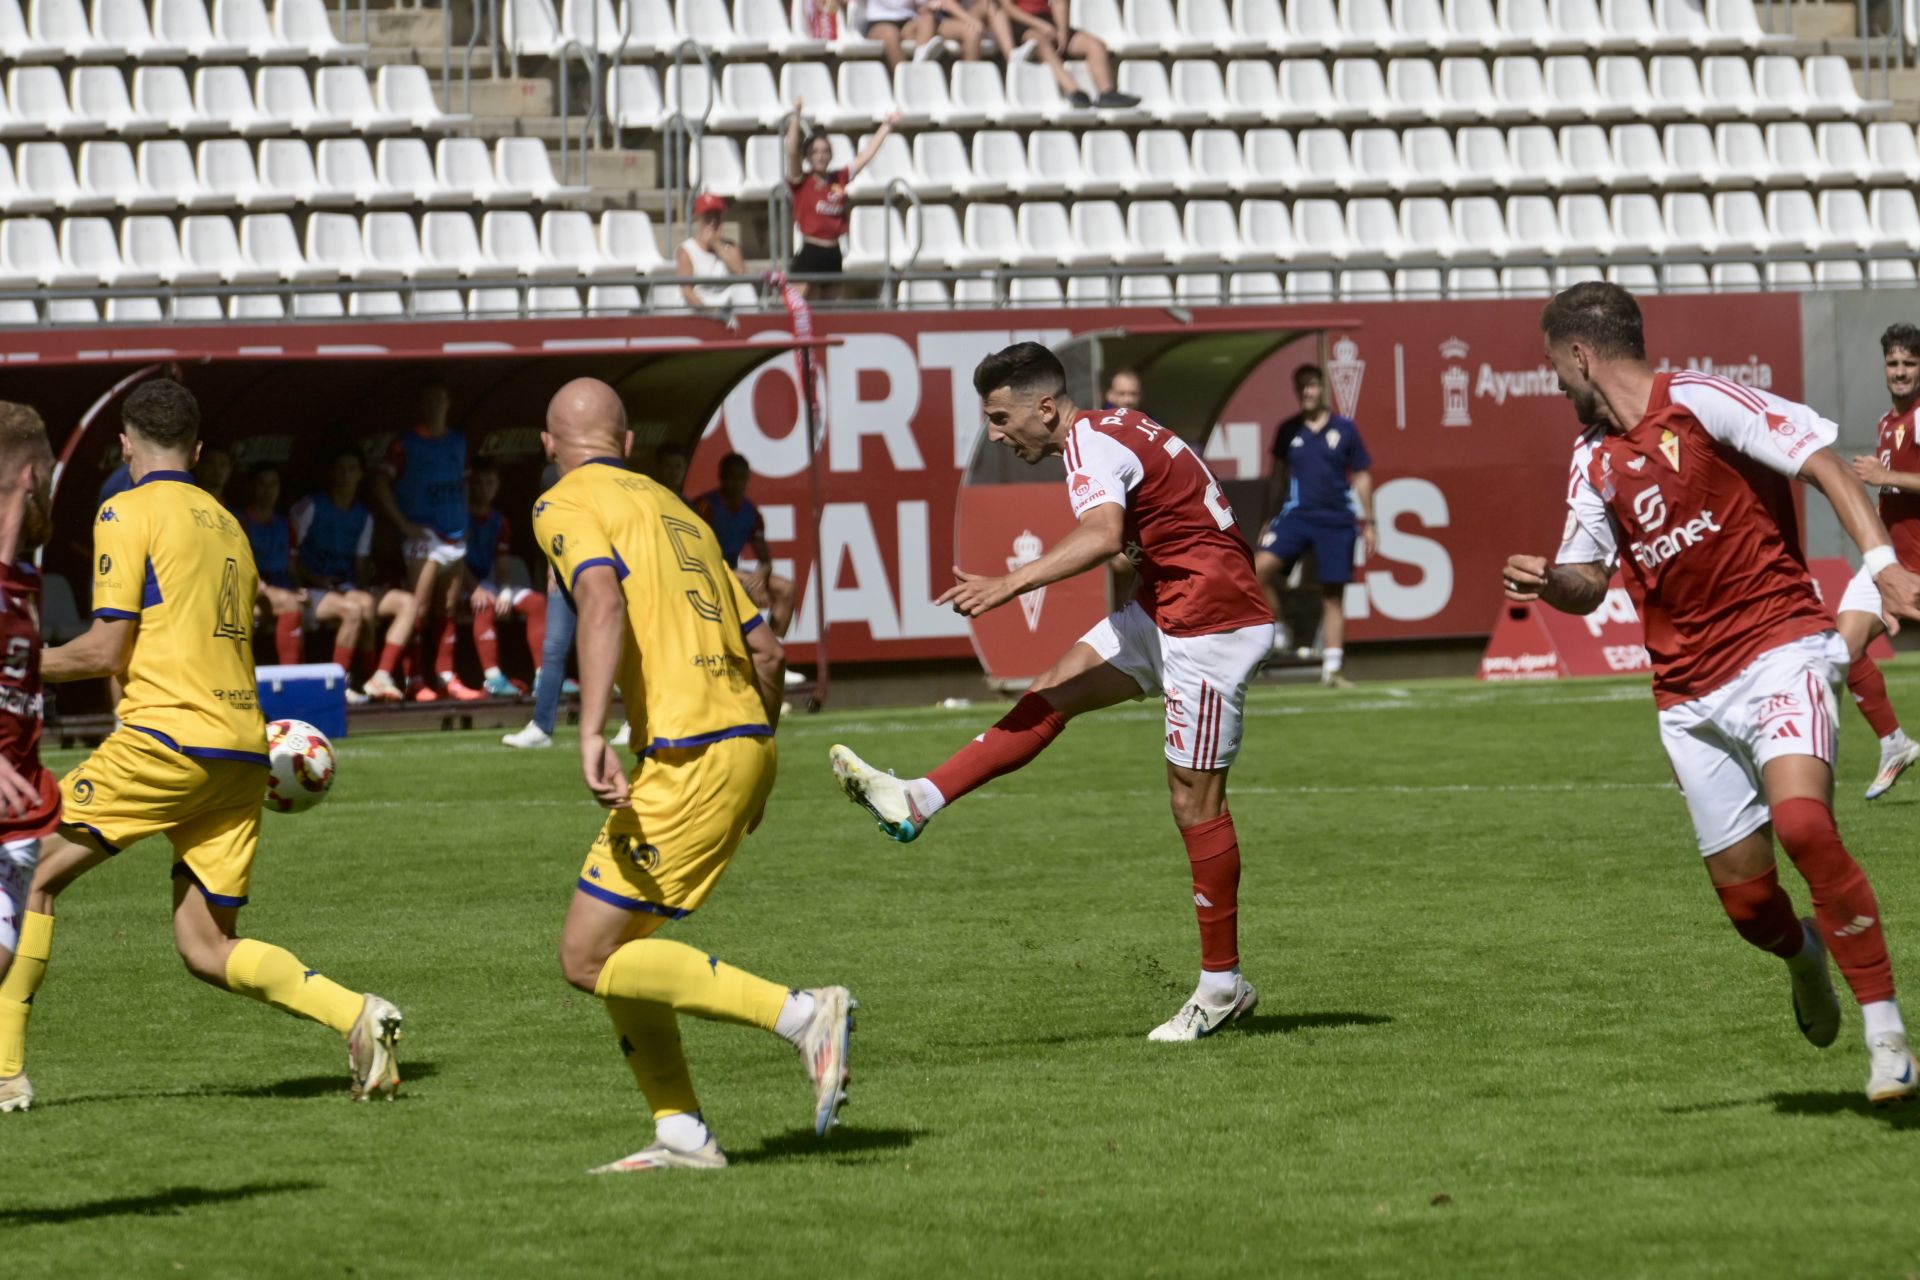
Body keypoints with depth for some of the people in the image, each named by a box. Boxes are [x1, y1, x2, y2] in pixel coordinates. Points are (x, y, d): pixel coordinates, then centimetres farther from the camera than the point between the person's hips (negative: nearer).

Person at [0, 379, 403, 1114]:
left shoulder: (128, 513, -2)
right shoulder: (227, 525, 21)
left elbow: (109, 650, -7)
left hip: (166, 738, -7)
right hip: (241, 750, 7)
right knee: (206, 949, 8)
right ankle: (354, 1014, -12)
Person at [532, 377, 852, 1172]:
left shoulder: (565, 505, -1)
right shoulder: (670, 508, 23)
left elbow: (602, 601, -22)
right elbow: (765, 650, 22)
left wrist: (591, 733, -31)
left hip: (688, 757, -9)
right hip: (746, 739, 9)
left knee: (589, 958, -5)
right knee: (616, 944, 16)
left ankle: (801, 1015, -13)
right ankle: (681, 1135, 9)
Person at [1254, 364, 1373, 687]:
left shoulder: (1345, 429, 3)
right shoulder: (1288, 430, 7)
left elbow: (1361, 477, 8)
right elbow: (1278, 477, 15)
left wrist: (1368, 523, 5)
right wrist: (1268, 520, 12)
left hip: (1337, 520, -1)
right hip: (1297, 514, 1)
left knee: (1333, 596, 1)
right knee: (1261, 567, -23)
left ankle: (1331, 668, 5)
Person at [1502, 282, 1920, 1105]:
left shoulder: (1700, 402, -7)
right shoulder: (1594, 461, 13)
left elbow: (1823, 465, -11)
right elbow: (1589, 582, 20)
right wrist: (1547, 581, -4)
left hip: (1778, 645, -6)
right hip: (1690, 692, 6)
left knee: (1801, 822, -29)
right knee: (1744, 897, 3)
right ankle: (1805, 956, 40)